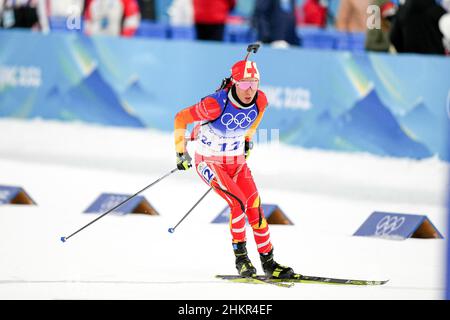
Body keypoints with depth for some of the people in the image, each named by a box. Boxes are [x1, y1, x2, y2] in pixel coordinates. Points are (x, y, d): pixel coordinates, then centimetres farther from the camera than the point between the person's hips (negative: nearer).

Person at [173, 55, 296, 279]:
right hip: (209, 161, -5)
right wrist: (181, 152, -10)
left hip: (237, 160, 5)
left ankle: (268, 262, 6)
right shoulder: (216, 104, -30)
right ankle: (241, 259, -8)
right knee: (239, 203, -22)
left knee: (255, 207, -3)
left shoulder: (259, 100, -15)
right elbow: (181, 118, -17)